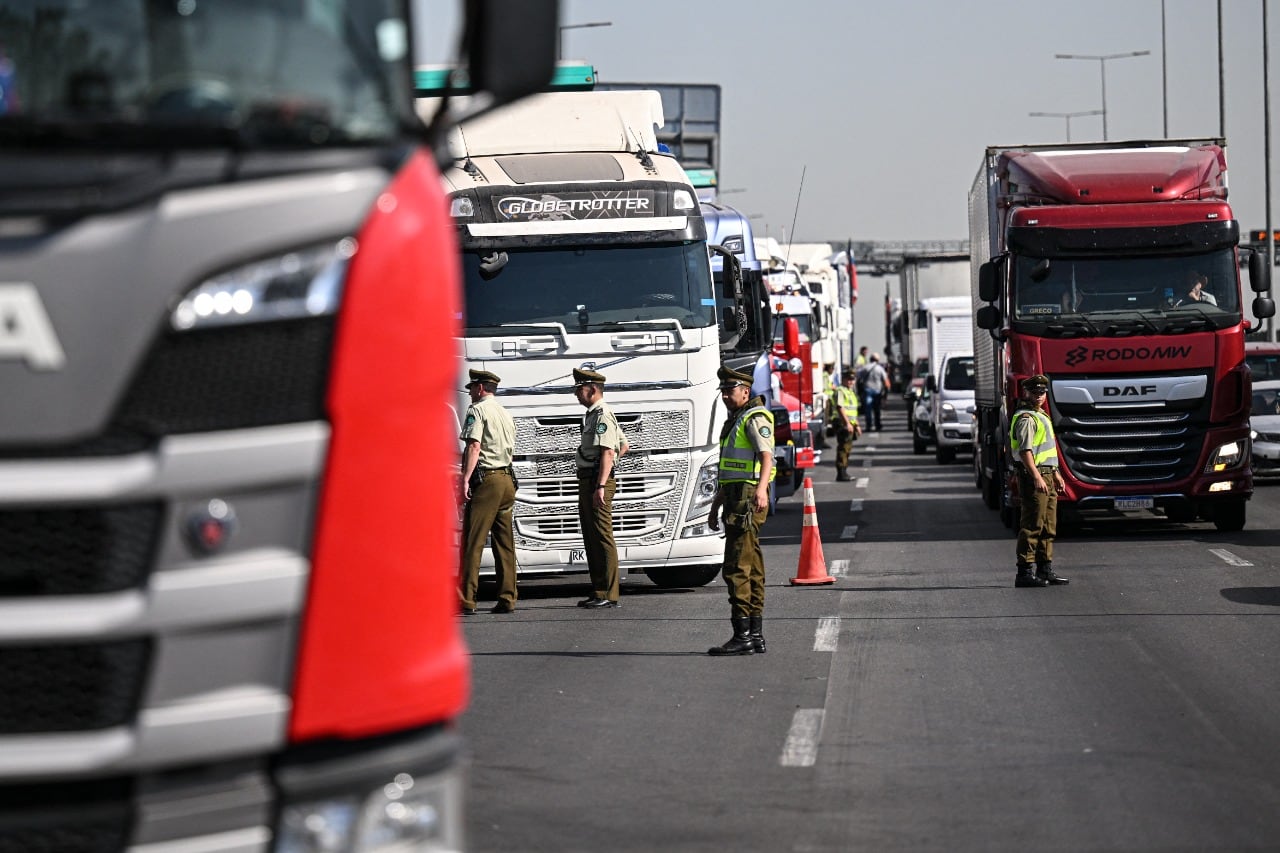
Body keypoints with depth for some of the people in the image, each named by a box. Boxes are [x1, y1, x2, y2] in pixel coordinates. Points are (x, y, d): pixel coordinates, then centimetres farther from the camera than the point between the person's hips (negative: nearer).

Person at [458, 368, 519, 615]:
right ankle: (507, 599, 10)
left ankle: (466, 601, -13)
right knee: (504, 542, 10)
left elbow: (474, 446, -16)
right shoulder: (506, 415, 21)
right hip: (507, 480, 8)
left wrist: (465, 480, -22)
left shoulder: (477, 409, -4)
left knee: (473, 541, -8)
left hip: (485, 480, -8)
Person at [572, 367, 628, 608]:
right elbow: (623, 445, 31)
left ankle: (608, 595, -11)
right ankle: (598, 592, 16)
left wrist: (600, 486, -30)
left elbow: (607, 452, -23)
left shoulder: (603, 415, -12)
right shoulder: (593, 415, 20)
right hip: (588, 480, 11)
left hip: (597, 482, -11)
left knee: (602, 537, -10)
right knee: (591, 538, 12)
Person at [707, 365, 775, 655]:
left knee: (736, 568, -13)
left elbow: (766, 454, -25)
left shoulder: (755, 418, -9)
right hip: (735, 500, 10)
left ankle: (742, 636, -15)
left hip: (748, 499, -10)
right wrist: (715, 506, 31)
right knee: (752, 570, 10)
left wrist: (761, 487, -41)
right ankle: (756, 636, 13)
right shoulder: (733, 422, 23)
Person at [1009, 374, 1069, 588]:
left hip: (1046, 476, 10)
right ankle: (1024, 572, -10)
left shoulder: (1041, 415, 19)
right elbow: (1025, 451, -22)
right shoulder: (1026, 418, -13)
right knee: (1032, 526, -10)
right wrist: (1037, 477, -28)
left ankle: (1045, 570, 17)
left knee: (1048, 527, 12)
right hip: (1033, 476, -10)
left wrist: (1055, 473, 28)